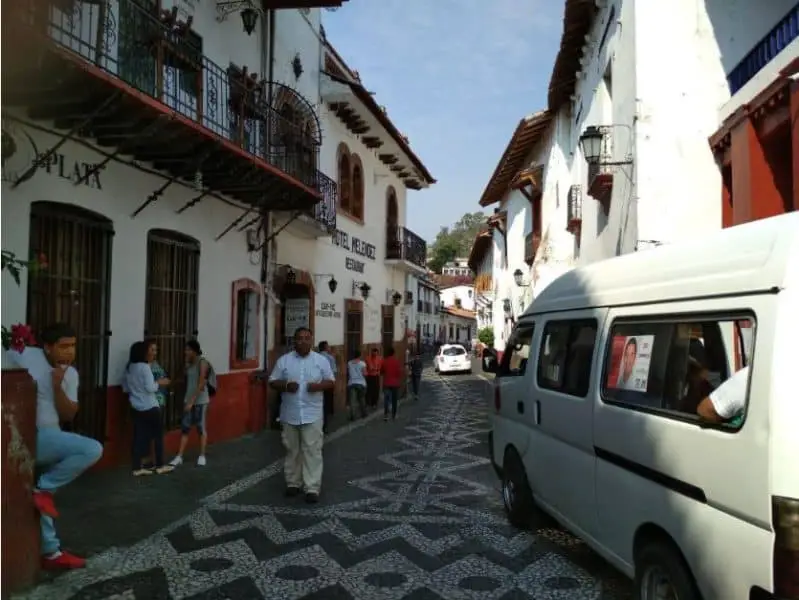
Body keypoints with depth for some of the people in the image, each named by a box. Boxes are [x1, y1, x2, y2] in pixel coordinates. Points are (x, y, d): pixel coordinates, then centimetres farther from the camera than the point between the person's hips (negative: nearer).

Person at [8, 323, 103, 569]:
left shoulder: (70, 374, 6)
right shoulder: (24, 356, -11)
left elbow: (68, 415, 3)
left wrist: (58, 387, -11)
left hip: (46, 439, 7)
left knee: (40, 497, 16)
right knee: (93, 450, -20)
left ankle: (50, 552, 28)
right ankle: (43, 488, -7)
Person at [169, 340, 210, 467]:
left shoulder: (202, 363, -14)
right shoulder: (189, 363, 7)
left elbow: (201, 385, -19)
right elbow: (187, 381, 12)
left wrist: (192, 401, -21)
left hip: (200, 401, -6)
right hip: (188, 400, 6)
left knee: (201, 428, 4)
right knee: (184, 428, 6)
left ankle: (202, 456, 15)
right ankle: (179, 457, 11)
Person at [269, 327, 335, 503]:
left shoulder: (321, 360, 1)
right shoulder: (283, 360, 3)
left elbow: (331, 381, 4)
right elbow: (273, 382, 4)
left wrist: (319, 386, -16)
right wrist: (286, 385, -16)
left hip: (313, 414, -1)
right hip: (290, 414, 2)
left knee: (312, 450, -3)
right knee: (292, 450, 12)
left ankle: (312, 488, 1)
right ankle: (293, 483, 25)